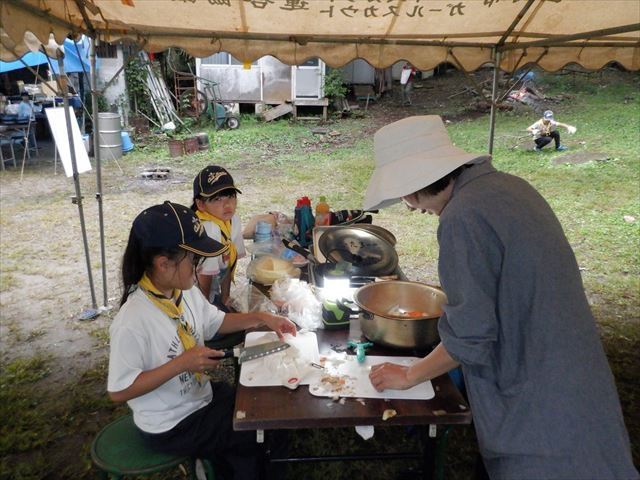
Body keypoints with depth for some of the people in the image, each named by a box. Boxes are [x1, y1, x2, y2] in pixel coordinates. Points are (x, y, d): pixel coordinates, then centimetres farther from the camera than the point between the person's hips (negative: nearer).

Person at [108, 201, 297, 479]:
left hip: (203, 395, 7)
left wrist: (261, 318, -3)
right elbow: (118, 391, -25)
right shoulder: (133, 321, -31)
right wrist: (180, 363, -31)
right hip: (170, 427, -7)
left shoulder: (185, 291, -8)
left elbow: (215, 322, 9)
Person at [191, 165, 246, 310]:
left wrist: (225, 299, 1)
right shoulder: (207, 229, -29)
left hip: (213, 293, 6)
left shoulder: (234, 221, -9)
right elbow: (205, 275, -22)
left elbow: (231, 260, -2)